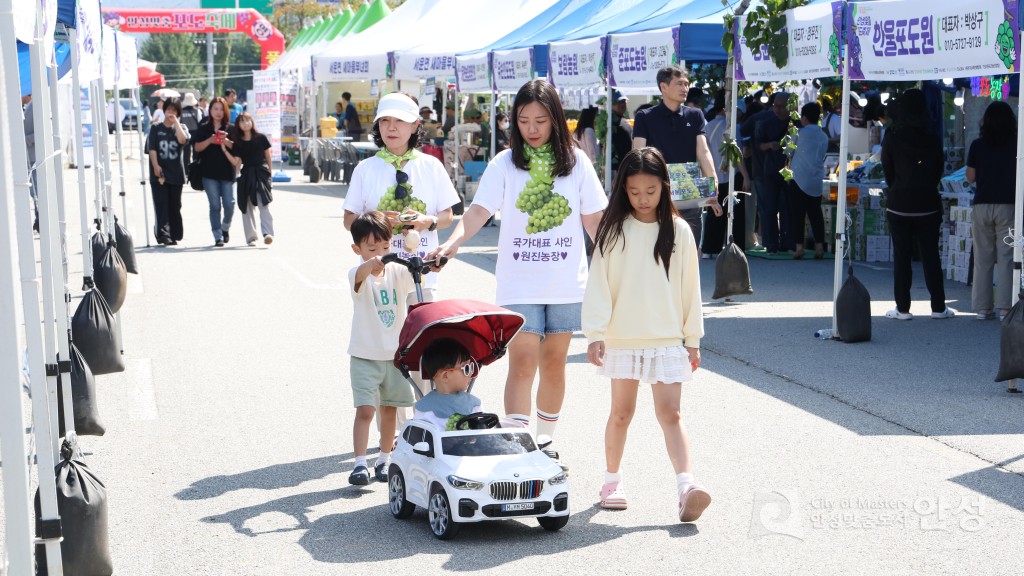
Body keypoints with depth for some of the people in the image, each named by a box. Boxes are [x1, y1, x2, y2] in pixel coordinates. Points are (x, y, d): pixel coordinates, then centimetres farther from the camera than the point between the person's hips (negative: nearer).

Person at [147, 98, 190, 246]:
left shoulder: (181, 127, 11)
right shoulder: (156, 128, 7)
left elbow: (182, 139, -12)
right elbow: (152, 148, -1)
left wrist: (175, 121, -8)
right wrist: (156, 166, -14)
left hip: (176, 172, 2)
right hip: (159, 172, -2)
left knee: (175, 206, 7)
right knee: (162, 204, -10)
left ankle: (174, 235, 15)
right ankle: (163, 235, -16)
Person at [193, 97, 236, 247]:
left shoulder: (231, 129, 7)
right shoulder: (204, 129, 8)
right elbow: (197, 147, 1)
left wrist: (226, 142, -16)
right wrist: (210, 140, -13)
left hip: (227, 171, 0)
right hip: (209, 173, 0)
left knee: (229, 204, -4)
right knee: (215, 205, -1)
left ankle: (225, 228, 23)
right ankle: (218, 236, 2)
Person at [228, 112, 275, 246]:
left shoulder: (261, 138, 4)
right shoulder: (238, 143, 8)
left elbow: (268, 158, 10)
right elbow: (237, 163, 1)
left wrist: (269, 174, 8)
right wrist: (224, 150, -6)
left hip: (261, 174, -3)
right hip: (246, 176, 3)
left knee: (264, 205, -16)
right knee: (247, 208, 4)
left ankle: (267, 233, -26)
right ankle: (251, 237, 9)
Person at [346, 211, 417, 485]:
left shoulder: (397, 272, -2)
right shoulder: (358, 275, -11)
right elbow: (362, 273, -35)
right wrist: (374, 261, -58)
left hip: (395, 354, 3)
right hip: (365, 356, -3)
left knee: (390, 409, 11)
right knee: (365, 410, -10)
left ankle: (384, 460, 24)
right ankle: (360, 463, -8)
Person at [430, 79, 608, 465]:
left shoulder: (576, 161, 4)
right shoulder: (505, 164, -1)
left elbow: (593, 218, 8)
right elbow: (479, 210, -12)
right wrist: (453, 242, -28)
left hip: (567, 284, 2)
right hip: (519, 284, -2)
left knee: (554, 364, 11)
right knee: (522, 364, -9)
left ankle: (546, 443, 26)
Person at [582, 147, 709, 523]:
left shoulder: (678, 230, 1)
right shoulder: (613, 230, -1)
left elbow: (690, 287, 6)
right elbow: (598, 284, -1)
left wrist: (693, 339, 7)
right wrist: (595, 333, -7)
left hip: (667, 340, 0)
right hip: (622, 338, 0)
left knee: (669, 414, -7)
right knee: (621, 413, 10)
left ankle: (686, 485, -16)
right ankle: (612, 479, 24)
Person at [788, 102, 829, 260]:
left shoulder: (803, 133, -7)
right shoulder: (824, 137, 9)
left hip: (800, 180, -5)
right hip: (817, 182, 5)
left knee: (797, 214, -1)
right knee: (815, 214, 8)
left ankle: (799, 247, -5)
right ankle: (819, 247, 4)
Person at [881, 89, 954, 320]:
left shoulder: (892, 136, -6)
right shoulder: (932, 137, -1)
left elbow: (887, 170, 1)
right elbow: (938, 170, 5)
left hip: (899, 203, -1)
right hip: (928, 203, 2)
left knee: (901, 256, 3)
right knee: (931, 256, 7)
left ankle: (902, 308, 3)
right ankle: (938, 307, 10)